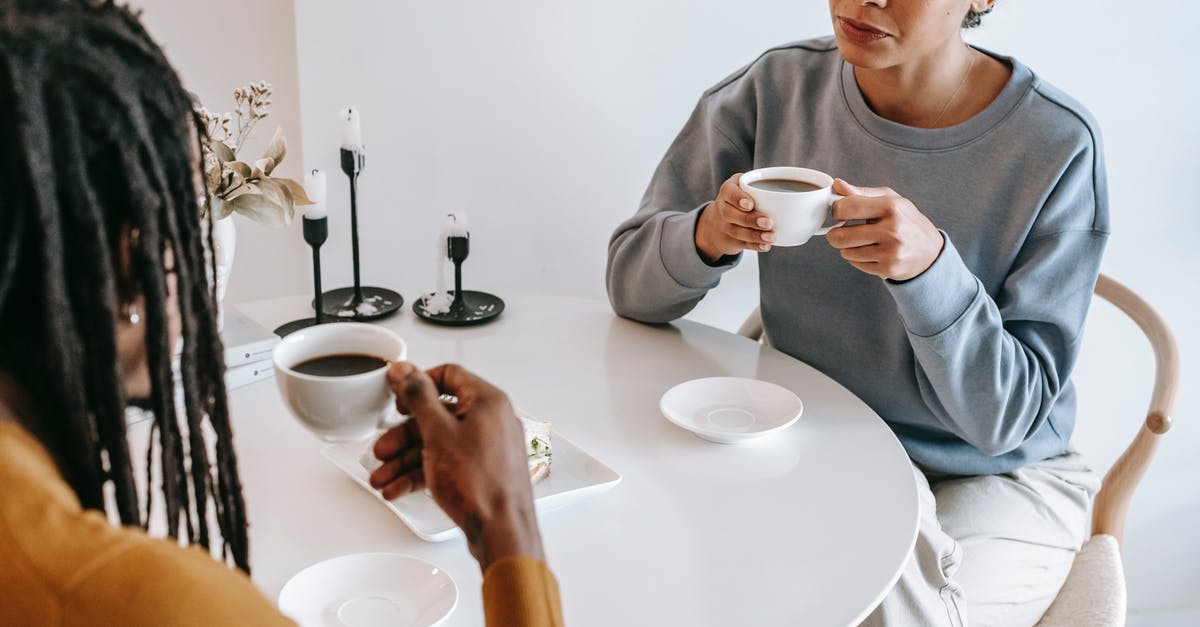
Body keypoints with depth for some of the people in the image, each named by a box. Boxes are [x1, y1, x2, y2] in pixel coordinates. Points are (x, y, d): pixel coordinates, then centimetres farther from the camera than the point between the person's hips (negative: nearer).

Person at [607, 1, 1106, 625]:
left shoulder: (1057, 146, -17)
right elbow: (630, 284, -3)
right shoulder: (774, 89, -9)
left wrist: (930, 262, -34)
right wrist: (708, 235, -27)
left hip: (995, 481, -2)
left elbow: (1005, 415, -16)